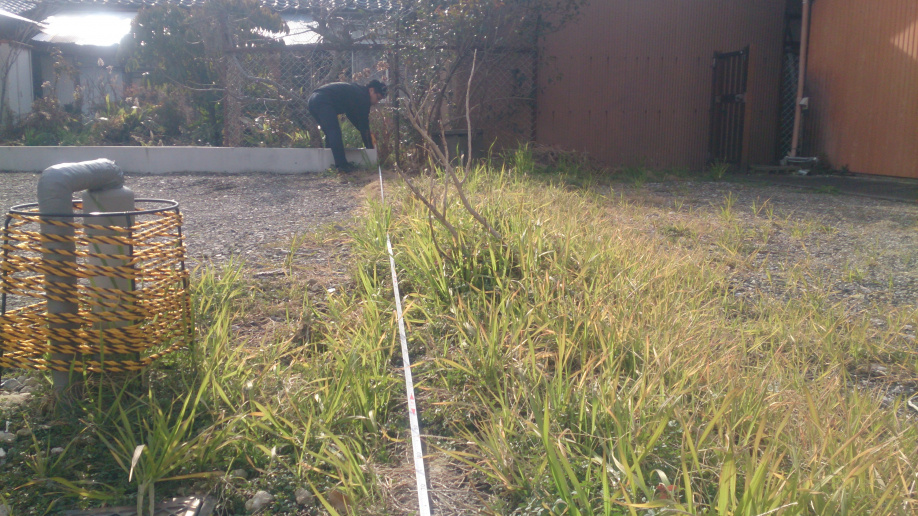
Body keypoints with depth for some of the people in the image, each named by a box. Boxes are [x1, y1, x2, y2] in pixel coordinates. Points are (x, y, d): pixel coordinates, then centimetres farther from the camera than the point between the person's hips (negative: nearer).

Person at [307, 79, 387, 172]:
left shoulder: (355, 91, 25)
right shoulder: (363, 97, -4)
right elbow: (364, 124, -3)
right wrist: (370, 147, 3)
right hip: (322, 101, -11)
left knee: (330, 133, 17)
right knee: (335, 132, -13)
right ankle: (342, 164, -17)